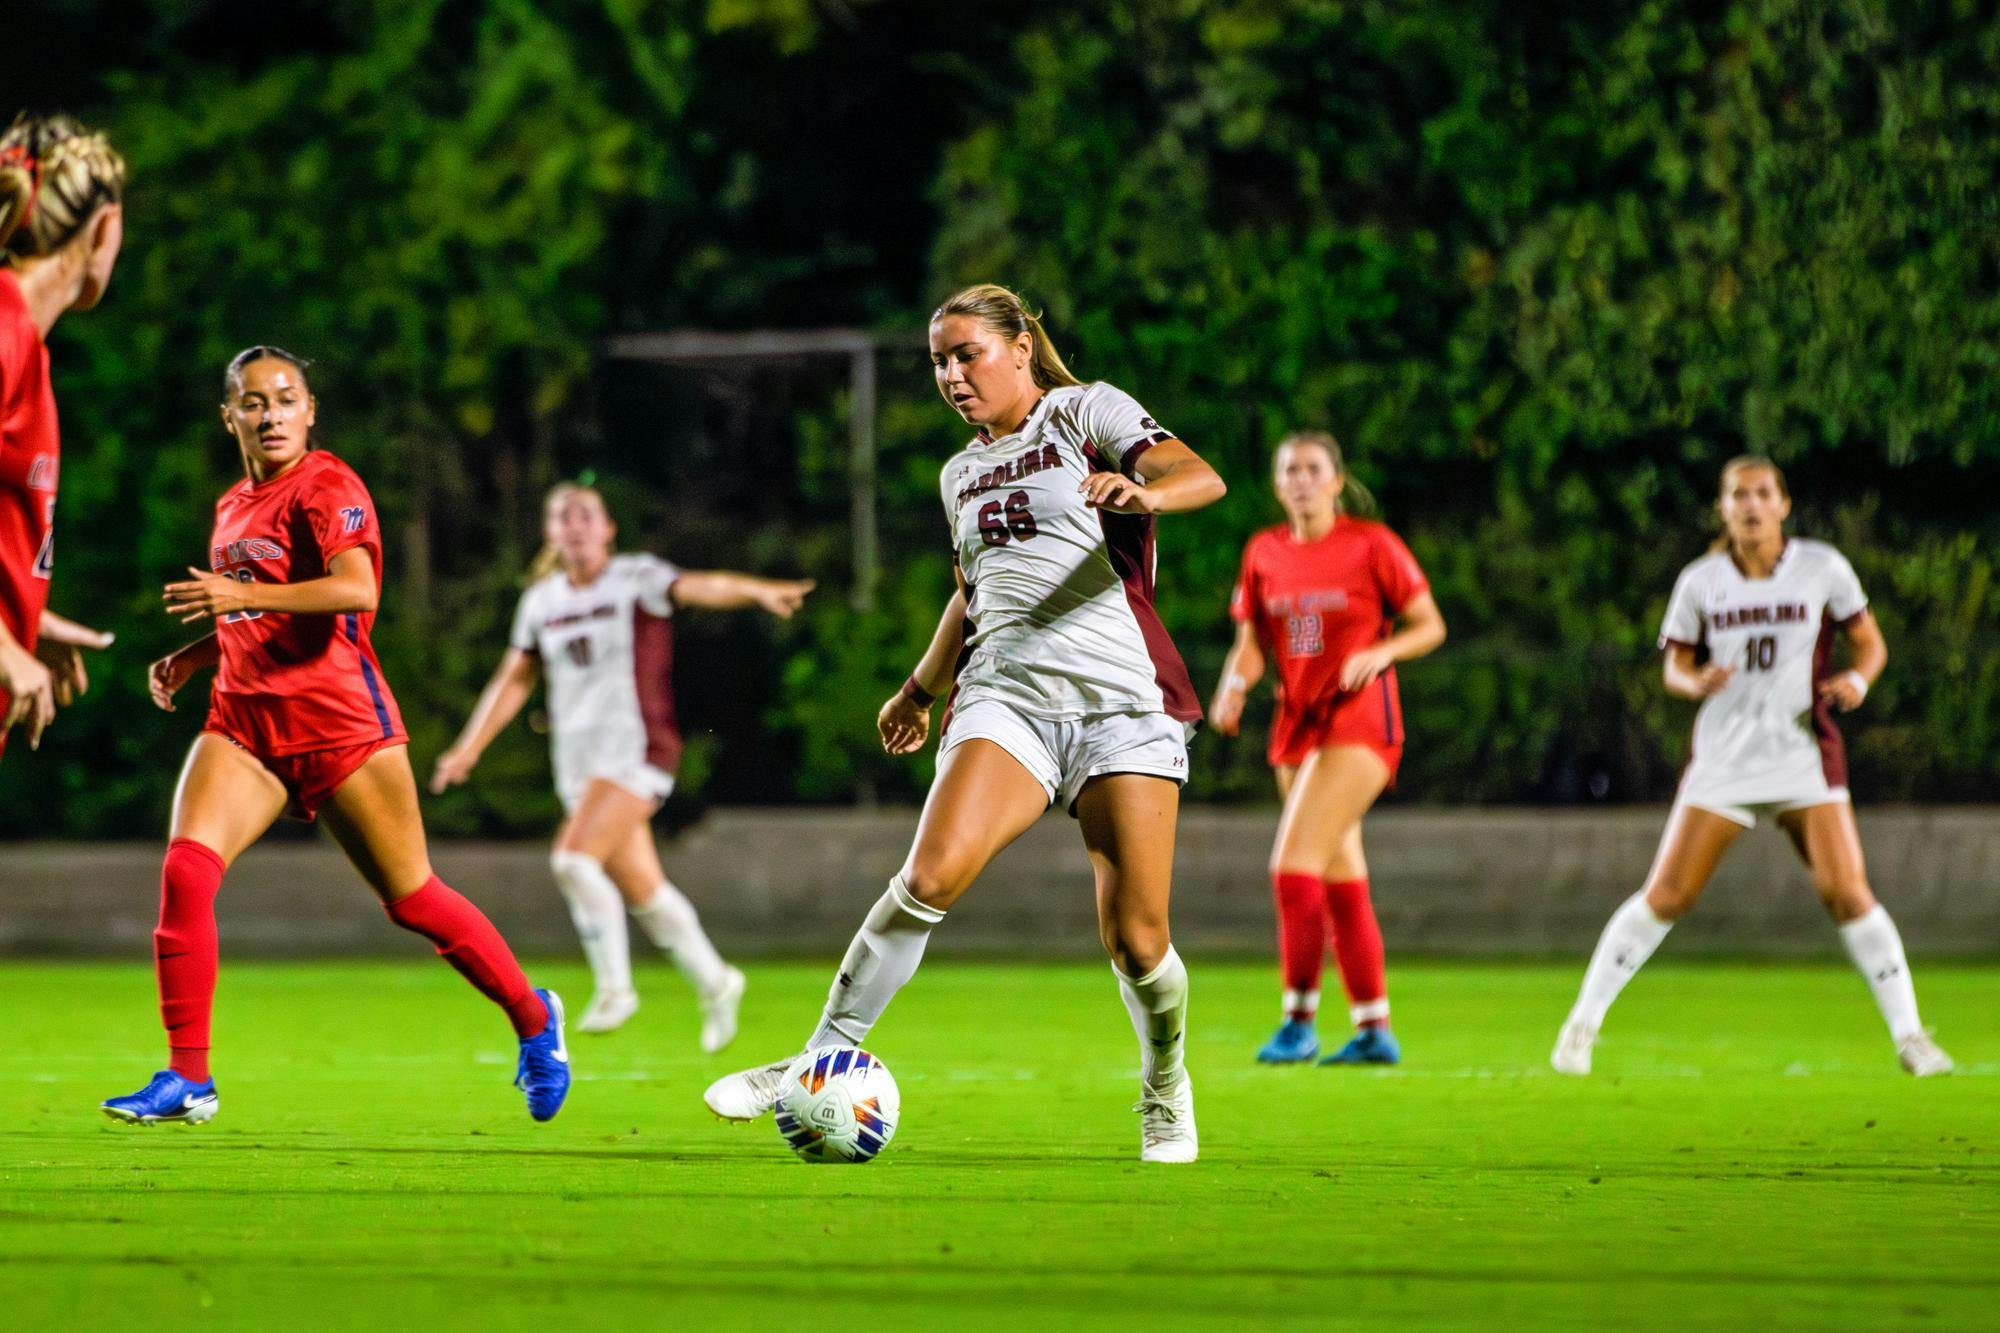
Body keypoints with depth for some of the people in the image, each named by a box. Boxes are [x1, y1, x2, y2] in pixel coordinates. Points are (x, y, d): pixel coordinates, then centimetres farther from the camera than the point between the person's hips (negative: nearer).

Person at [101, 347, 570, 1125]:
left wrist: (242, 595, -29)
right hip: (245, 719, 6)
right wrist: (191, 659, 15)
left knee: (410, 896, 2)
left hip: (339, 719, -6)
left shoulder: (325, 488, -8)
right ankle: (187, 1079, -11)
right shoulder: (233, 506, 16)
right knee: (186, 870, -16)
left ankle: (533, 1019, 25)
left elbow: (357, 592, -24)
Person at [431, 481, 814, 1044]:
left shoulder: (635, 579, -7)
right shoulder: (542, 600, 10)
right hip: (577, 760, 6)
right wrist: (469, 747, 13)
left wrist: (756, 590, -45)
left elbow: (700, 587, -25)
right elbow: (514, 680, 18)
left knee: (573, 859, -23)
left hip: (635, 749, -6)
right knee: (642, 891, 10)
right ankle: (715, 984, 28)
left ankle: (614, 986, -11)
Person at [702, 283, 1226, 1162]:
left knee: (1135, 939, -7)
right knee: (933, 874, -23)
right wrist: (922, 688, 45)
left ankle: (1166, 1093, 20)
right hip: (1006, 688, 4)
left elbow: (1201, 478, -11)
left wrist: (1140, 493, -33)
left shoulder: (1084, 412, 4)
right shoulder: (962, 474, 21)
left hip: (1123, 694, -4)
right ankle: (821, 1062, -17)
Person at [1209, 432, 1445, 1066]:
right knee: (1341, 879, 9)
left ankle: (1299, 1019, -10)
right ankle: (1374, 1030, 15)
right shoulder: (1264, 554, 8)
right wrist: (1234, 685, -8)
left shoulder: (1371, 545, -6)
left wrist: (1381, 652, -19)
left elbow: (1430, 626, -1)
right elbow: (1252, 644, 13)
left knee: (1295, 866, -18)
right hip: (1298, 723, 6)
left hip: (1359, 722, -6)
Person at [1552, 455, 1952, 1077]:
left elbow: (1869, 643, 8)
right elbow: (1675, 667, 8)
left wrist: (1856, 679, -14)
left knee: (1846, 892, -14)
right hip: (1724, 757, 1)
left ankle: (1908, 1033, -3)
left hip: (1805, 757, -1)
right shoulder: (1700, 582, 1)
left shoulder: (1823, 569, -1)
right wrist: (1697, 681, -15)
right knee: (1665, 896, -4)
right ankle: (1583, 1022, 8)